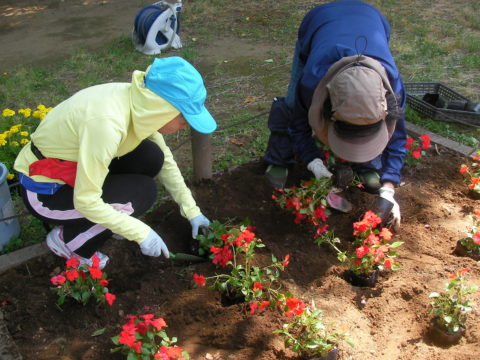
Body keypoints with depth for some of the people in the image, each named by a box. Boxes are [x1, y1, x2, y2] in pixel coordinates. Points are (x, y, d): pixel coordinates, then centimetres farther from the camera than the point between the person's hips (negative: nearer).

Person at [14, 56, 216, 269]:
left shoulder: (139, 101, -12)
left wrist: (191, 210, 2)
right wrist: (141, 233, -22)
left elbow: (165, 161, 2)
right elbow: (85, 200, -29)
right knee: (142, 192, -17)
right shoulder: (106, 122, -36)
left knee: (151, 157, -8)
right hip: (44, 192, -7)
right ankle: (67, 239, 3)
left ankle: (104, 222, 12)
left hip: (74, 168, 7)